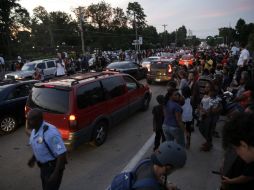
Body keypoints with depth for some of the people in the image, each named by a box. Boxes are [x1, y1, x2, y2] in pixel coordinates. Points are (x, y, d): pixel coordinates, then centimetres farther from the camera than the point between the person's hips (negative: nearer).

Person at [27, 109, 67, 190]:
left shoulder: (51, 133, -34)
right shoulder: (36, 129, -6)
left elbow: (62, 153, -29)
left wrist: (56, 173, -25)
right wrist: (34, 158, 12)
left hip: (54, 166, -8)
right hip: (44, 165, 9)